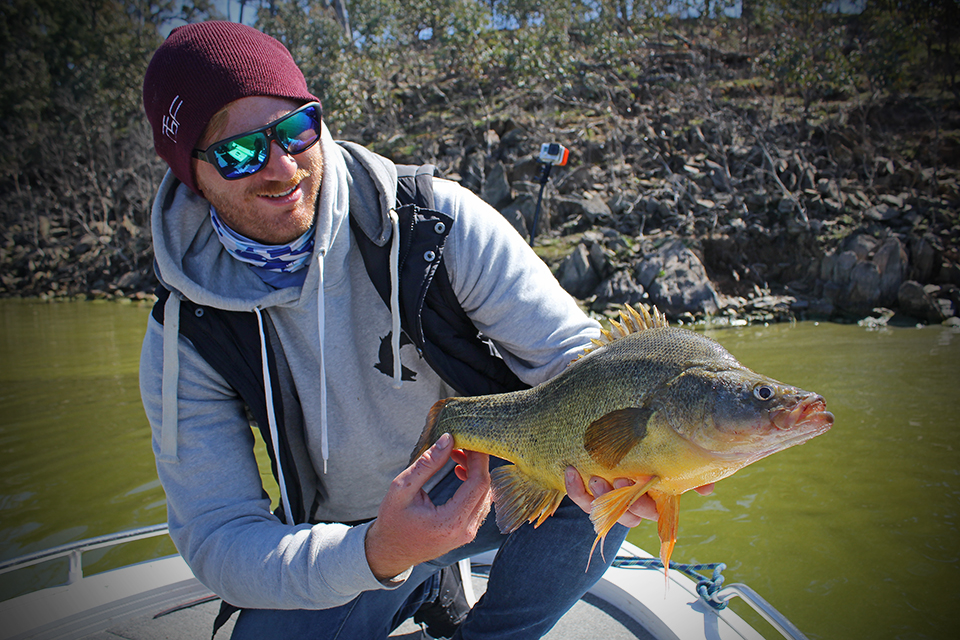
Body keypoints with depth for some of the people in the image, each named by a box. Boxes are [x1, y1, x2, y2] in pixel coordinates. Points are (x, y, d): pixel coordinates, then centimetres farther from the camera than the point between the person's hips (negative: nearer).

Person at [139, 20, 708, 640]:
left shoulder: (437, 220, -20)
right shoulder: (186, 341, -16)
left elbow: (571, 350, -20)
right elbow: (218, 540, -19)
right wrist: (376, 554, -38)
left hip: (492, 479, -1)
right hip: (341, 546, 2)